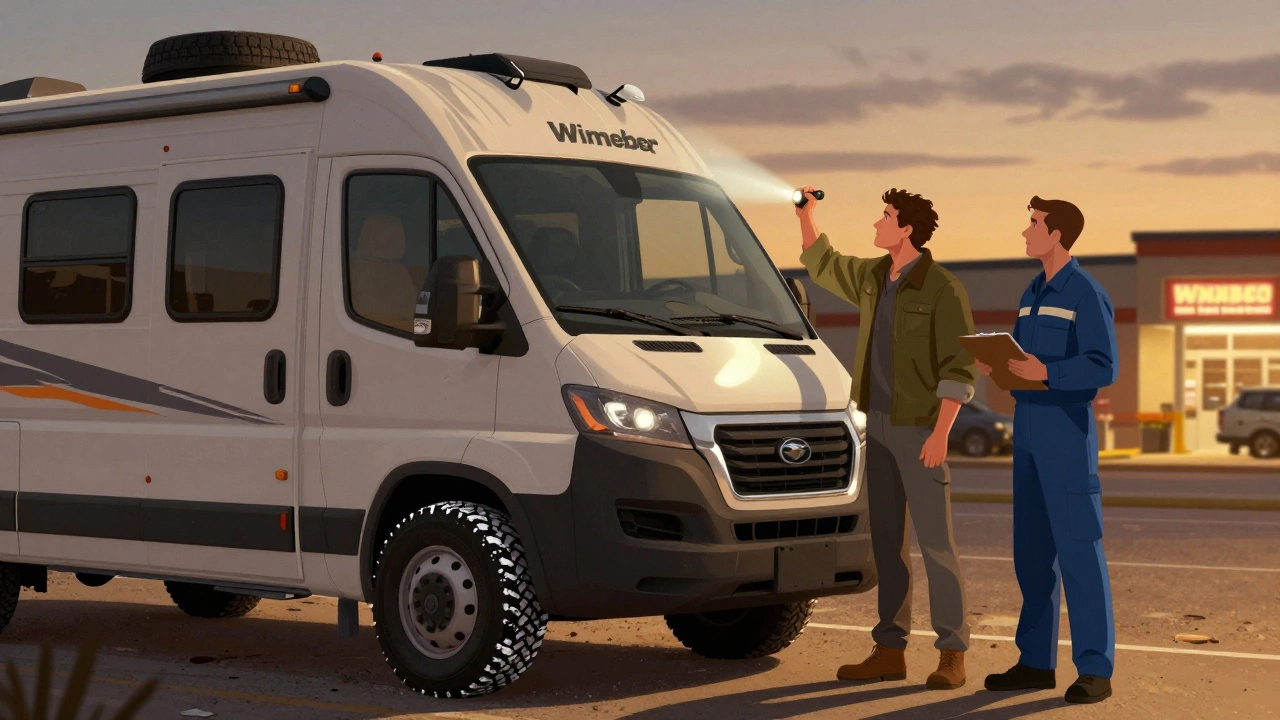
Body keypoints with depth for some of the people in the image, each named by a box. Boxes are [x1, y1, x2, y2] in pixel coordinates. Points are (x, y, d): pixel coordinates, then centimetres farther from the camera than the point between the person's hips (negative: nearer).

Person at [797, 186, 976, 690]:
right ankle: (890, 651, 13)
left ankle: (951, 655, 1)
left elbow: (959, 369, -16)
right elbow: (822, 266, 28)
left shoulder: (943, 290, -13)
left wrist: (940, 433, -22)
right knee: (885, 541, 8)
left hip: (920, 428, -7)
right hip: (878, 425, 7)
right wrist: (806, 215, 17)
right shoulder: (873, 277, 10)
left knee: (935, 543, -4)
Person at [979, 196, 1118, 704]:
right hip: (1027, 431, 8)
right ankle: (1037, 662, 15)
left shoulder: (1087, 294, -10)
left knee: (1078, 548, -8)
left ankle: (1095, 669, -4)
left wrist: (1044, 372, -28)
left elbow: (1104, 368, -17)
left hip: (1067, 430, -8)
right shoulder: (1032, 294, 16)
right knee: (1032, 548, 9)